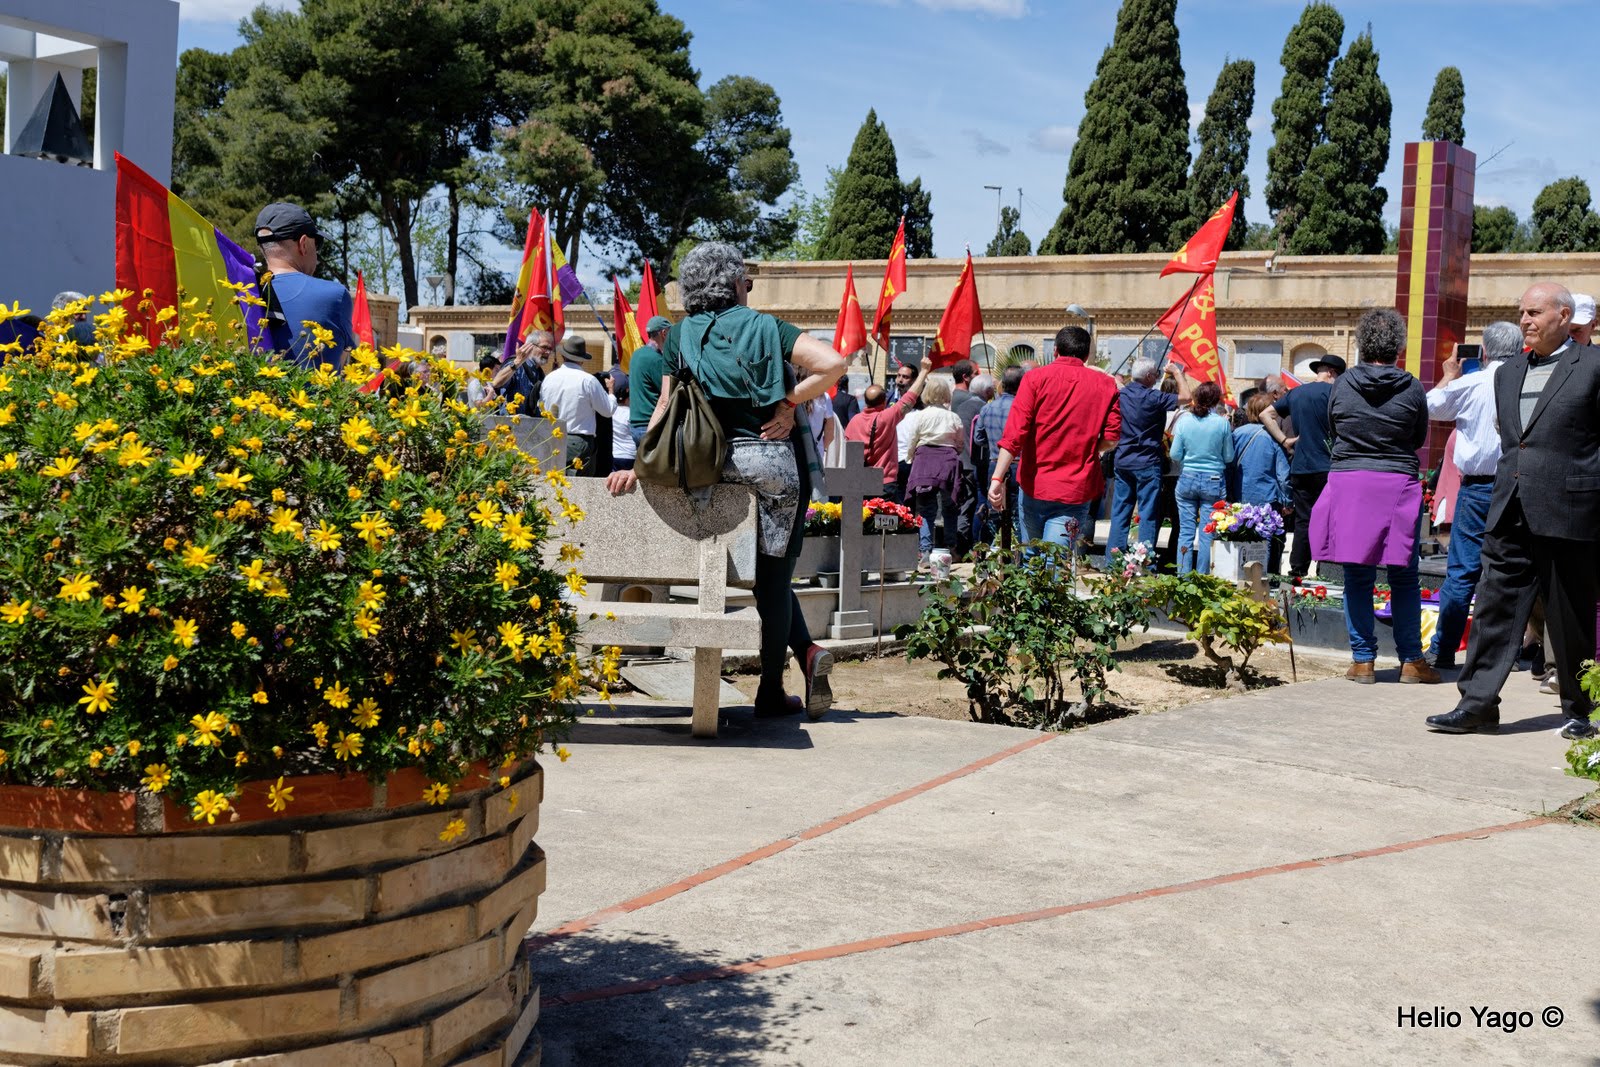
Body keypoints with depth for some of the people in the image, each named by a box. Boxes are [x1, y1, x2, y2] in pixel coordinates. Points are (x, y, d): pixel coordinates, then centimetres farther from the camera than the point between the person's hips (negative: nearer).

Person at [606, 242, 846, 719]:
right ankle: (770, 692, 5)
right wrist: (789, 404, -1)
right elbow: (833, 364, -7)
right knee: (773, 573, 5)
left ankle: (806, 650, 3)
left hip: (711, 462, 2)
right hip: (773, 459, -2)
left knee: (769, 572, 16)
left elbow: (666, 407, 6)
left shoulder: (679, 336, 10)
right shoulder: (765, 327, 4)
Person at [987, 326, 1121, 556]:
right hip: (1075, 493, -1)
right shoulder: (1105, 384, 4)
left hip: (1033, 486, 1)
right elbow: (1111, 438, -1)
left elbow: (1014, 434, -10)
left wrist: (997, 478, -13)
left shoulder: (1035, 378, 0)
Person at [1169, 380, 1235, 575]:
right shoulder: (1222, 423, -7)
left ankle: (1183, 576, 6)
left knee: (1185, 531, 6)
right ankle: (1202, 578, 7)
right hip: (1214, 481, -1)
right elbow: (1228, 457, 0)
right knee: (1207, 533, 4)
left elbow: (1175, 455, 0)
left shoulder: (1184, 420, -4)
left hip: (1187, 479, 1)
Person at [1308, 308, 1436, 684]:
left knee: (1357, 577, 6)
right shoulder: (1412, 389, -5)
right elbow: (1420, 438, 8)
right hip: (1397, 485, -1)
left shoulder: (1342, 384, -2)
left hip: (1349, 484, 1)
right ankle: (1411, 660, 11)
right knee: (1403, 578, 8)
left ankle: (1363, 660, 7)